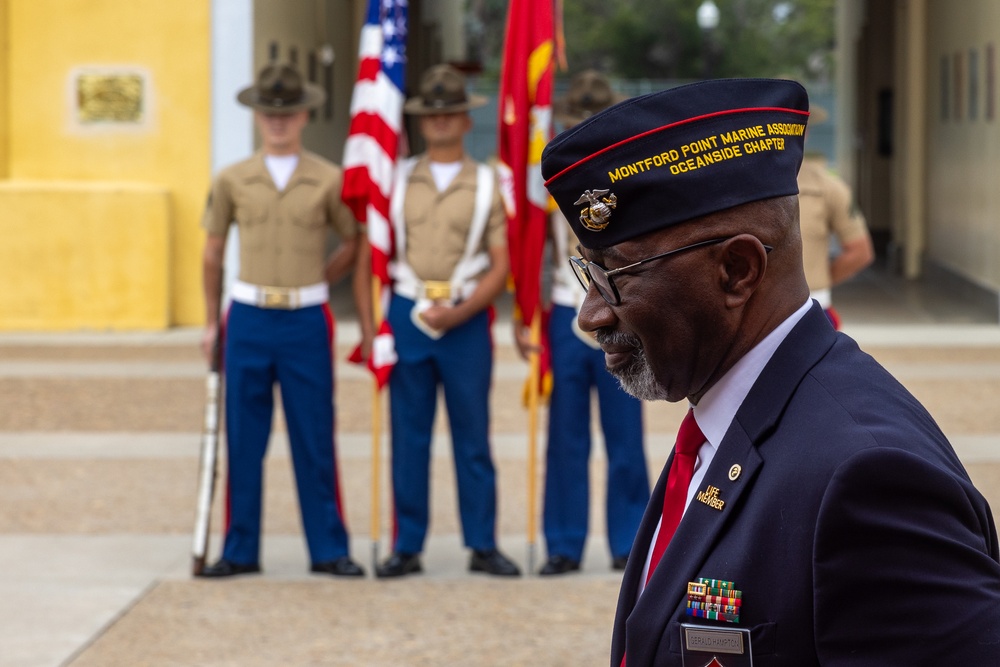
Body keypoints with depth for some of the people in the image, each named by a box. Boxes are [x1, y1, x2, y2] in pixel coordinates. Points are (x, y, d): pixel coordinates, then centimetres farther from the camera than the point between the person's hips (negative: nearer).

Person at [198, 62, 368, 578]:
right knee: (243, 443, 5)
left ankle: (328, 550, 9)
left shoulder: (329, 181, 1)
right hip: (248, 321, 1)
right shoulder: (232, 181, 4)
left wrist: (310, 283, 10)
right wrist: (212, 322, 14)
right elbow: (213, 253, 13)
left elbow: (353, 244, 14)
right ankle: (240, 551, 12)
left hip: (306, 322, -1)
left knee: (315, 443, 2)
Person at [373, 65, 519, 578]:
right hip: (407, 317, 1)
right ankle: (407, 546, 8)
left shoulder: (487, 184, 5)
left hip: (466, 321, -1)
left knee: (473, 437, 2)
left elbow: (500, 265, 1)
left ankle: (483, 546, 8)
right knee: (408, 437, 3)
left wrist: (459, 313, -12)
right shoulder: (397, 180, 9)